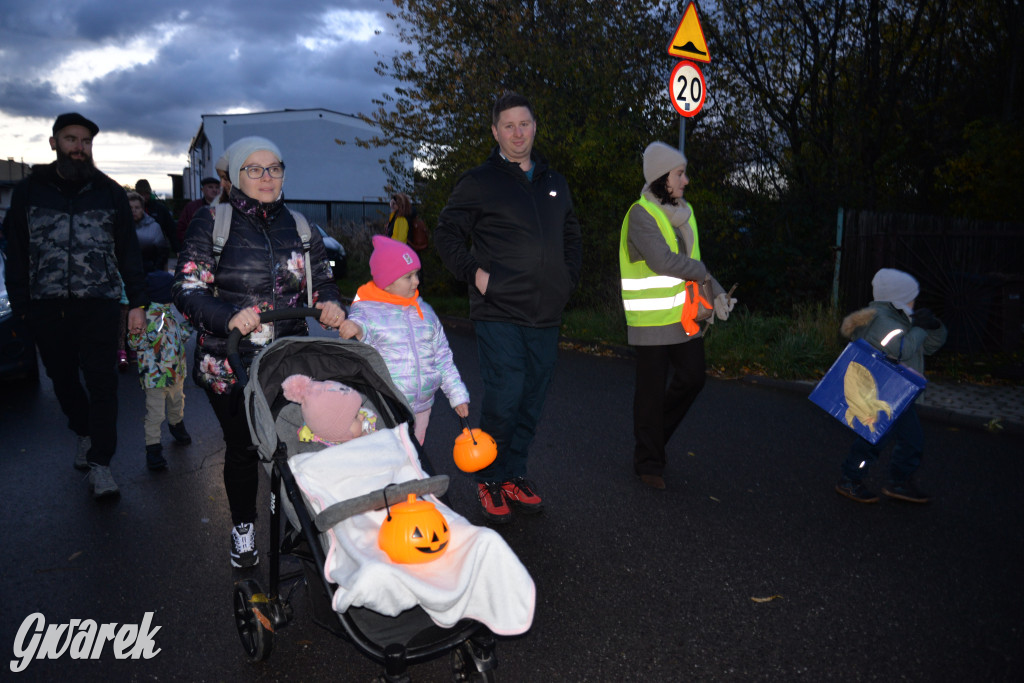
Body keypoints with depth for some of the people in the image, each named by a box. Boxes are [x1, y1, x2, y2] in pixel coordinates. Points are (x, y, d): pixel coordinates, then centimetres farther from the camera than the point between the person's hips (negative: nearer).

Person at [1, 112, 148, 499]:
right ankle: (85, 434, 36)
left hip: (99, 302, -2)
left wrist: (138, 302, 2)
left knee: (102, 380, -7)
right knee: (63, 379, 12)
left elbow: (128, 250, 8)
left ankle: (99, 465, -3)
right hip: (47, 304, 2)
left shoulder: (109, 191, 8)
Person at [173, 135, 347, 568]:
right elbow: (187, 291, -8)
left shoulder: (298, 226, 9)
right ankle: (243, 529, 31)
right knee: (242, 447, 9)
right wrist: (229, 317, -25)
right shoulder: (212, 222, -2)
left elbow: (322, 280, 15)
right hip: (229, 365, -2)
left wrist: (330, 303, -9)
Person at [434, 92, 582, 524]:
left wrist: (569, 277, 14)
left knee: (531, 402, 11)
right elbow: (446, 235, 3)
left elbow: (571, 236, 28)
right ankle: (489, 481, 11)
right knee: (504, 400, -8)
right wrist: (474, 273, -9)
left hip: (546, 315, 6)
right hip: (499, 314, -5)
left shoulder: (555, 184, 17)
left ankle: (514, 476, 26)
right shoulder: (478, 182, 0)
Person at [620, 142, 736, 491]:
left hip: (685, 316, 8)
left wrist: (716, 292, 3)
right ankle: (649, 462, 17)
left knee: (691, 379, 10)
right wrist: (702, 272, -11)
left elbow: (693, 260, 16)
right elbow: (662, 260, -24)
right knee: (652, 390, 2)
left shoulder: (683, 212, 12)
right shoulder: (641, 214, -13)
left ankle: (654, 434, 33)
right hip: (652, 318, -7)